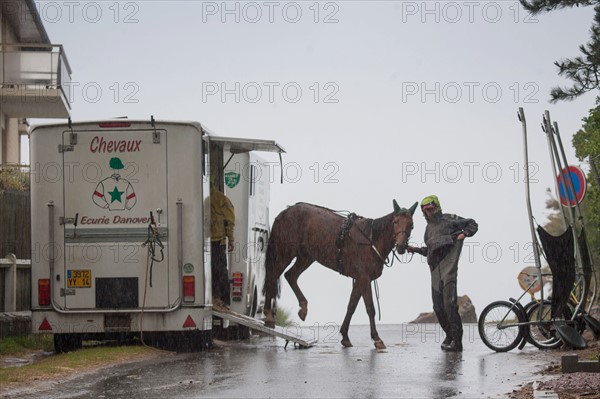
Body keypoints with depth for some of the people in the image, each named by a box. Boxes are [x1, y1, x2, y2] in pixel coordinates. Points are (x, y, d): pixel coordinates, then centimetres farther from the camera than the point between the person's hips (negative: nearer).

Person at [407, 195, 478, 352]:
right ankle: (449, 335, 24)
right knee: (438, 307, 7)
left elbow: (472, 224, 9)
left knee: (449, 303, -16)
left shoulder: (449, 220, 5)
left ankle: (457, 341, -17)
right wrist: (415, 250, 18)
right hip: (435, 270, 8)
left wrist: (464, 234, -8)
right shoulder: (429, 228, 24)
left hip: (449, 266, -8)